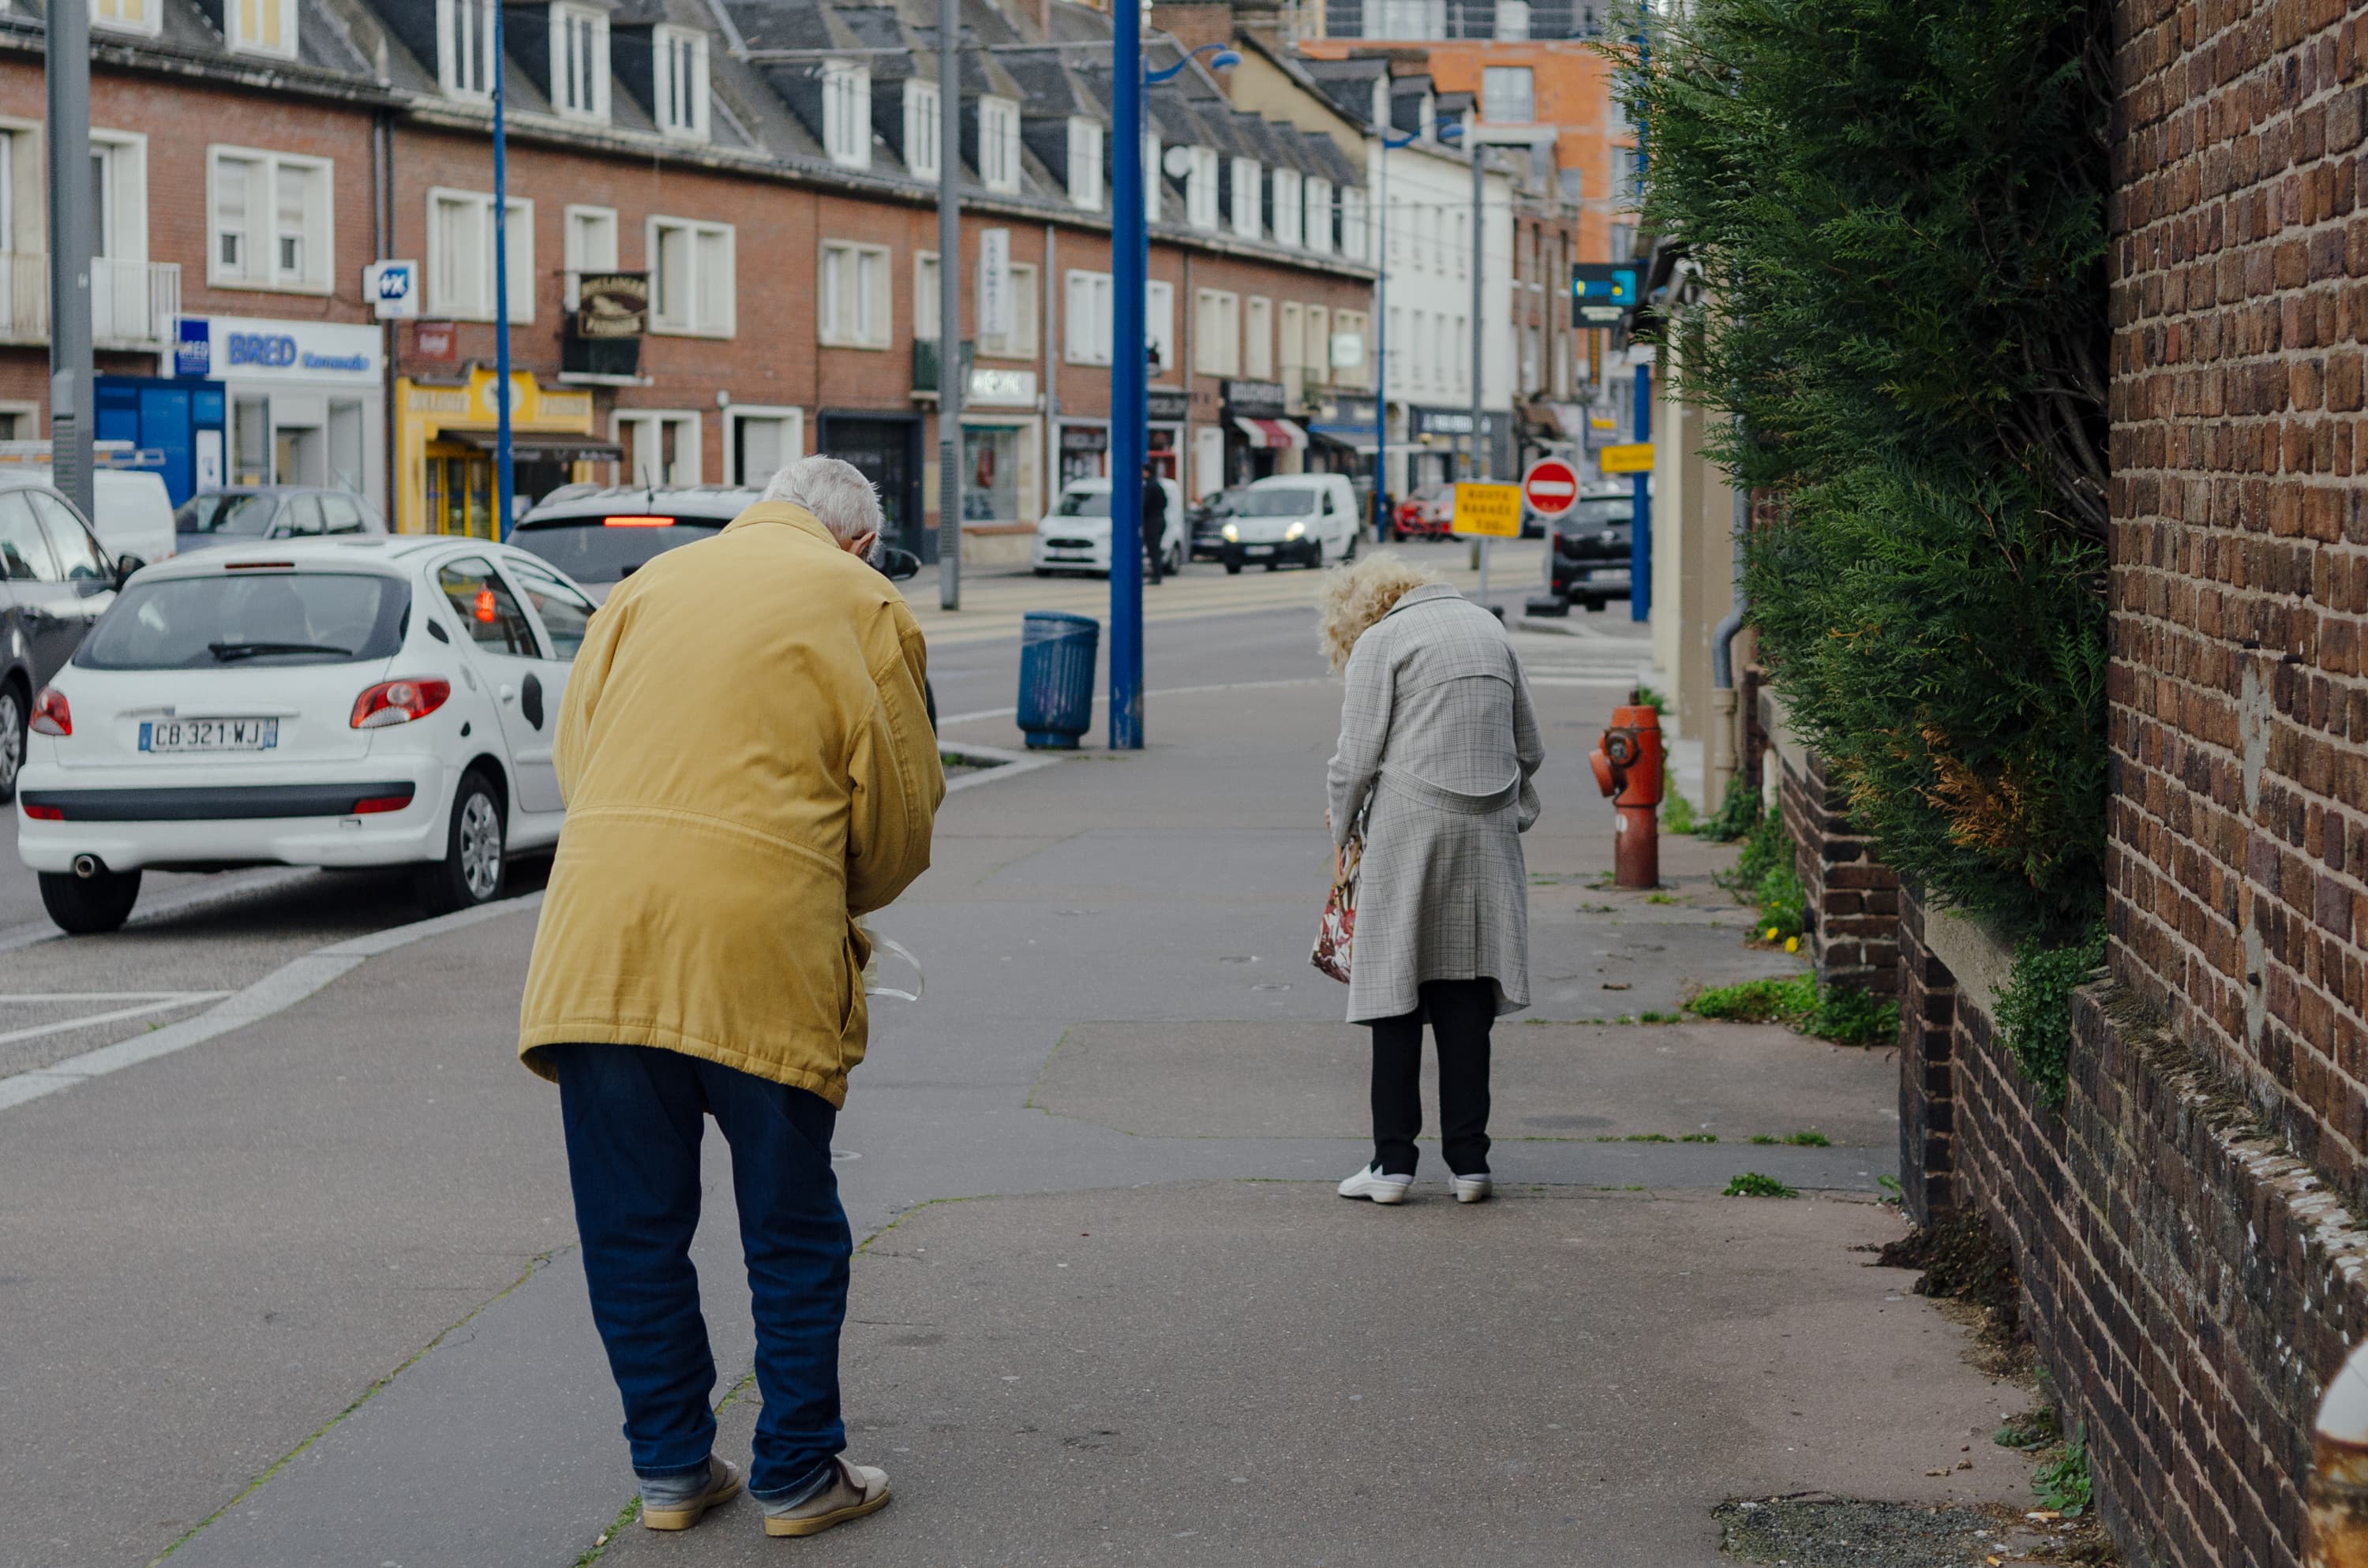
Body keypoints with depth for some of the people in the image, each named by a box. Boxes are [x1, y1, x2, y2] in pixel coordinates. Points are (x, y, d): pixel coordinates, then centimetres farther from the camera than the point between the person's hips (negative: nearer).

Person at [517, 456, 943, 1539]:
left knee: (632, 1224, 13)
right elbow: (903, 812, 8)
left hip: (601, 931, 3)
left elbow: (571, 749, 19)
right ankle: (797, 1476, 17)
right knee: (791, 1232, 10)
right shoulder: (863, 604, 10)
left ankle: (671, 1467, 20)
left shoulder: (649, 584, 21)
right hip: (764, 941, -3)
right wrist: (843, 903, 26)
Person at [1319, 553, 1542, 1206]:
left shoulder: (1379, 642, -1)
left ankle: (1393, 1162, 1)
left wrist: (1344, 832, 8)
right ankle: (1468, 1162, 6)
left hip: (1409, 832, -5)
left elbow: (1357, 759, -6)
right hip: (1487, 834, 5)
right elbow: (1529, 749, 18)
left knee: (1397, 997, 1)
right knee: (1466, 995, 6)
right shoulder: (1488, 627, 16)